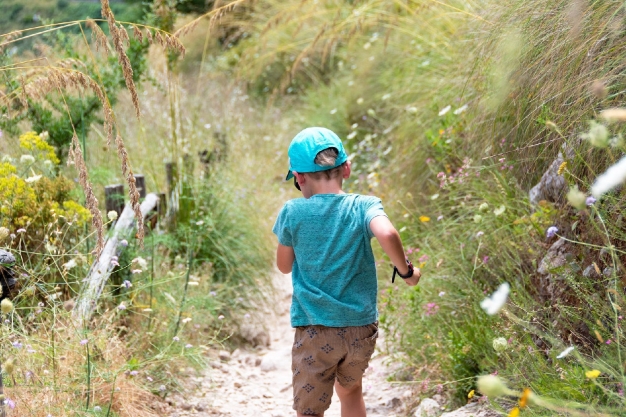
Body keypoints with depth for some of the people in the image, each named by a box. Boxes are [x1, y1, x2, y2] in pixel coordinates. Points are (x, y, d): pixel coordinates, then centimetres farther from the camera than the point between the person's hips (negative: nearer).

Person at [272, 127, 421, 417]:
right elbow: (387, 234, -28)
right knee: (350, 390, 28)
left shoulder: (292, 213, -7)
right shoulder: (364, 207, -7)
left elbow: (284, 266, 6)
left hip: (314, 331, -2)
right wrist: (406, 271, -11)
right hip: (362, 329, 2)